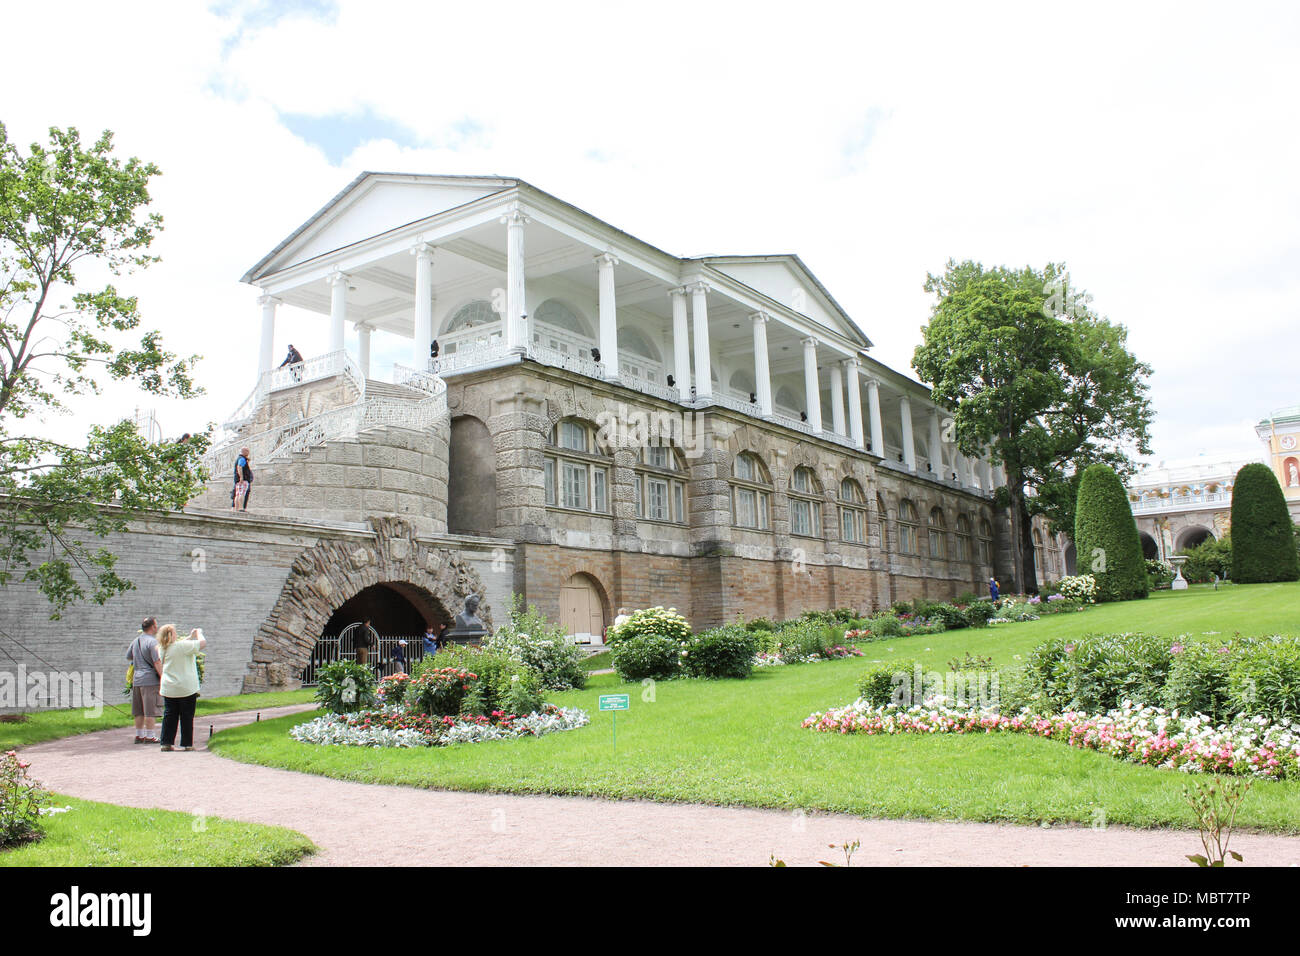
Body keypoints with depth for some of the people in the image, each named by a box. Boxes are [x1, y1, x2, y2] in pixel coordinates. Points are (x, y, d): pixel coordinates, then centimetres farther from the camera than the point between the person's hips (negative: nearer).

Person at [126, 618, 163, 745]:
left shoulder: (135, 641, 12)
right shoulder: (152, 641, -13)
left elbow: (128, 657, 27)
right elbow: (157, 662, -18)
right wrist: (162, 677, -15)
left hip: (137, 679, 8)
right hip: (150, 679, -8)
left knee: (139, 711, 13)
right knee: (151, 710, -4)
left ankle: (139, 735, 18)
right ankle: (149, 736, -4)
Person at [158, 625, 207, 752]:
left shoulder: (162, 649, 5)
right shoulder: (181, 646, -17)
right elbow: (203, 642, -14)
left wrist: (191, 636, 20)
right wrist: (199, 633, 3)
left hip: (168, 689, 6)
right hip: (186, 689, -6)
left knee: (169, 716, 11)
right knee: (187, 717, 4)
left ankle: (166, 743, 11)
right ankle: (187, 744, 8)